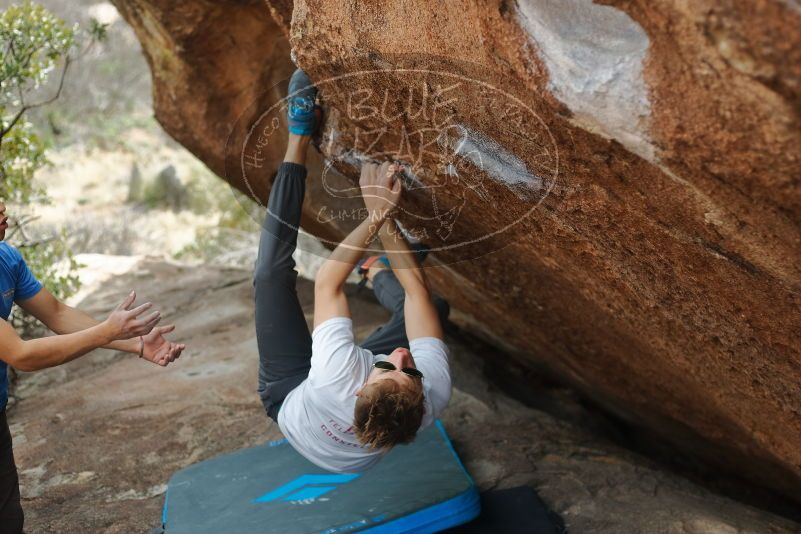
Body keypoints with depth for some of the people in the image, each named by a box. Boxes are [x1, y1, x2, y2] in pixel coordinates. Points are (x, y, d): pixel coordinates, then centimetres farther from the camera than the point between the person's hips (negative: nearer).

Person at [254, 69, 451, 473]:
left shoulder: (339, 381, -50)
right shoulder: (435, 396, -41)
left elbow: (328, 281, -37)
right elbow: (417, 290, -30)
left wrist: (376, 215, -35)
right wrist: (385, 221, -29)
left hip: (289, 393, -3)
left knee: (272, 272, -14)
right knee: (433, 305, 1)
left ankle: (299, 138, 0)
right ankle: (378, 277, 34)